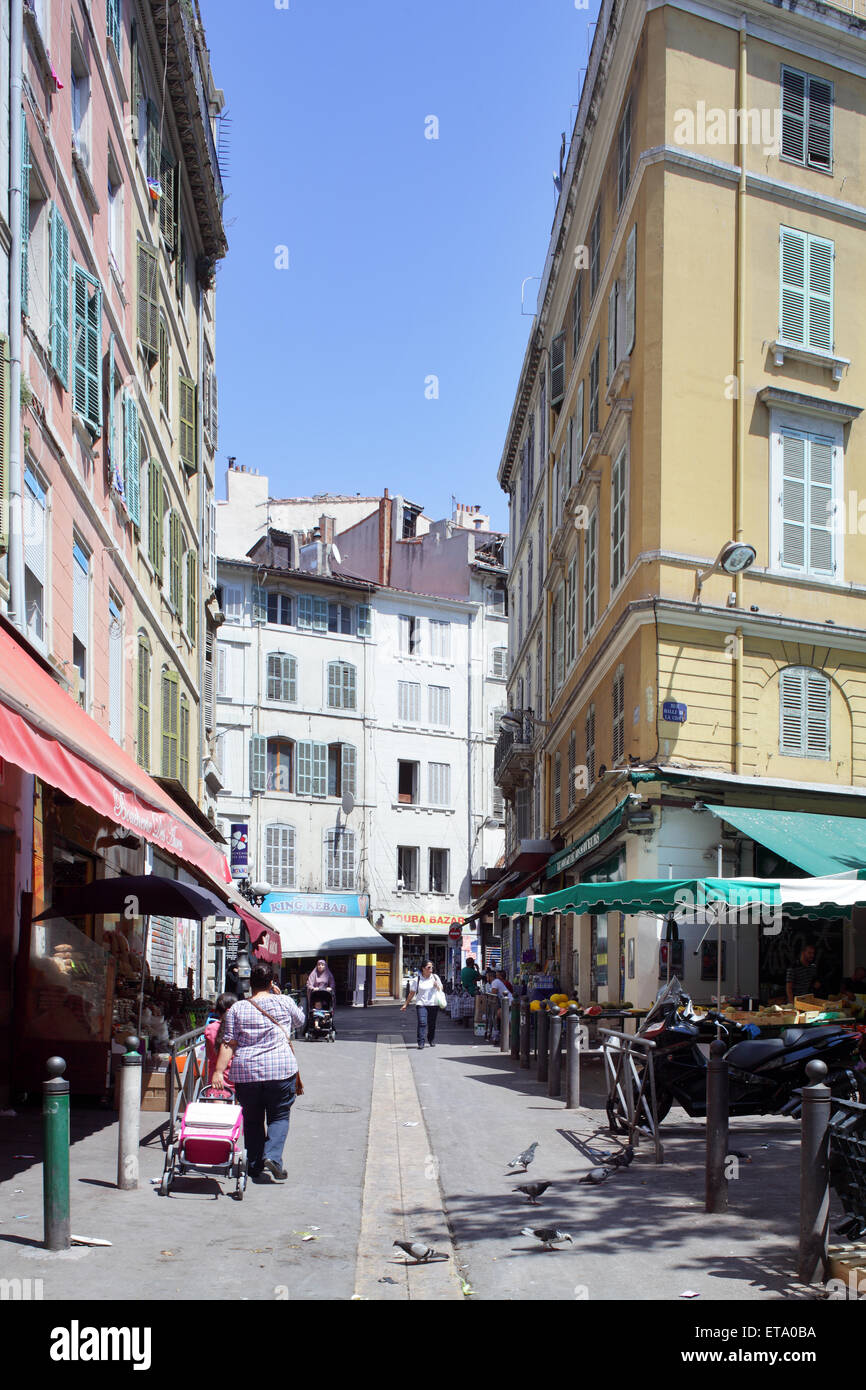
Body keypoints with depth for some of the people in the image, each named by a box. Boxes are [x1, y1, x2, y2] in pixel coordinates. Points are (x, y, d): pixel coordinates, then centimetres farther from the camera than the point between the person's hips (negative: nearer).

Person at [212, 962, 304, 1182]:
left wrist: (218, 1071, 0)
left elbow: (228, 1044, -1)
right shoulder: (284, 1002, 1)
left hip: (246, 1072, 1)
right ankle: (272, 1155, -10)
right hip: (281, 1069, -1)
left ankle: (255, 1166, 18)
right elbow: (300, 1020, 21)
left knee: (252, 1119, 14)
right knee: (279, 1116, 10)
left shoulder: (237, 1009, 2)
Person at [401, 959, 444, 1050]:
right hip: (421, 1005, -2)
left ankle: (432, 1041, 26)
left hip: (433, 1005, 3)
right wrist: (406, 1004, 7)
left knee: (432, 1024, 7)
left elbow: (441, 990, 19)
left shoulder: (435, 977, 9)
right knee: (422, 1023, -15)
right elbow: (412, 993, 7)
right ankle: (421, 1043, -14)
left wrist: (437, 986, -4)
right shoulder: (417, 979, 1)